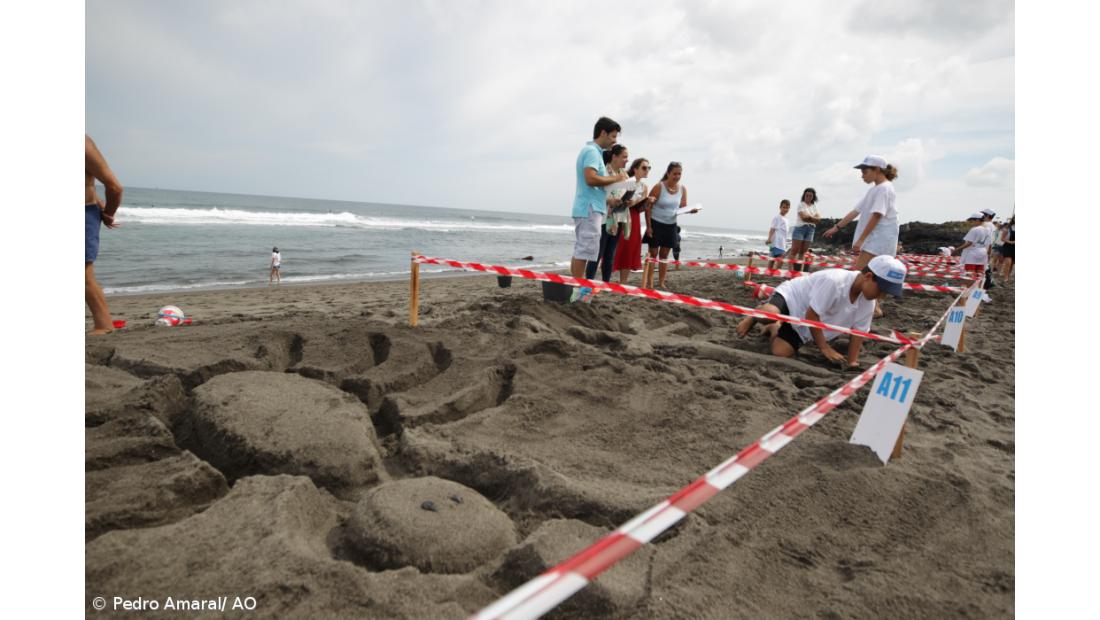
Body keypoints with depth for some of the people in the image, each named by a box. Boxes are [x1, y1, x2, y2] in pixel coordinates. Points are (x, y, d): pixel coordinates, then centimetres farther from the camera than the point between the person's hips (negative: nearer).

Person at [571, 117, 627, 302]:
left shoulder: (590, 150, 20)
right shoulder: (592, 151, -11)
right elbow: (591, 179, -24)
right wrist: (615, 178, -13)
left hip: (585, 208, 11)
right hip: (590, 208, -11)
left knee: (580, 250, 10)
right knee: (585, 250, -11)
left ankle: (575, 288, 14)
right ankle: (578, 290, -10)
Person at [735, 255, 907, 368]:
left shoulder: (868, 302, -10)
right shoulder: (834, 281, -34)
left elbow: (858, 332, 0)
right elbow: (812, 315, -28)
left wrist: (852, 362, -7)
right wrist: (824, 347, -23)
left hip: (802, 325, 7)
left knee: (781, 352, -15)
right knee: (769, 313, -42)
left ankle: (774, 329, 19)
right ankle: (753, 318, -4)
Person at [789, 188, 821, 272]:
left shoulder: (814, 206, 15)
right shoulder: (801, 205, -1)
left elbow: (818, 218, 3)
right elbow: (803, 217, -14)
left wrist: (809, 216, -11)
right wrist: (813, 218, -3)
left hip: (810, 230, 6)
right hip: (800, 228, -5)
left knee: (803, 252, 5)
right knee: (794, 251, -9)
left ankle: (800, 271, 5)